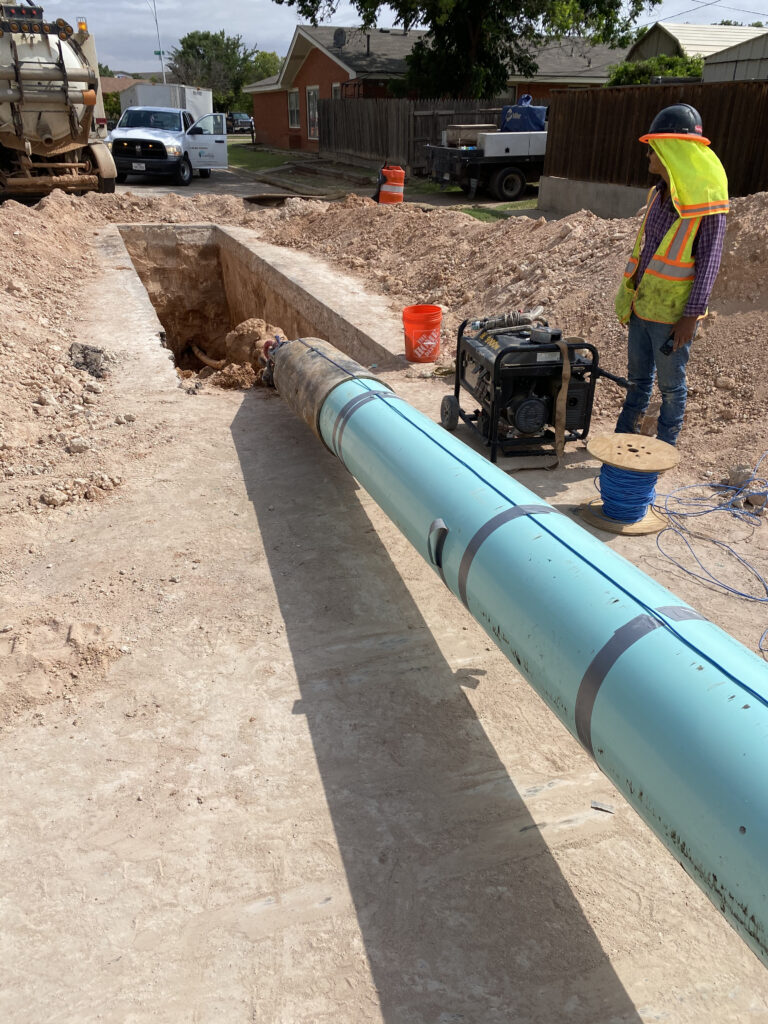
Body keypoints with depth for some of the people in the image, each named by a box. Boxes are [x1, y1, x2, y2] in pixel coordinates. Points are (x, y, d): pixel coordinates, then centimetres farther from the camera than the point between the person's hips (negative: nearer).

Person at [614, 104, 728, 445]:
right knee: (638, 378, 19)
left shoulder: (707, 202, -15)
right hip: (642, 307, 7)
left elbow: (709, 263, -15)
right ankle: (624, 437, 33)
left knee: (670, 385, 6)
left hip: (672, 314, -7)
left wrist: (691, 316, -18)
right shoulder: (659, 194, 8)